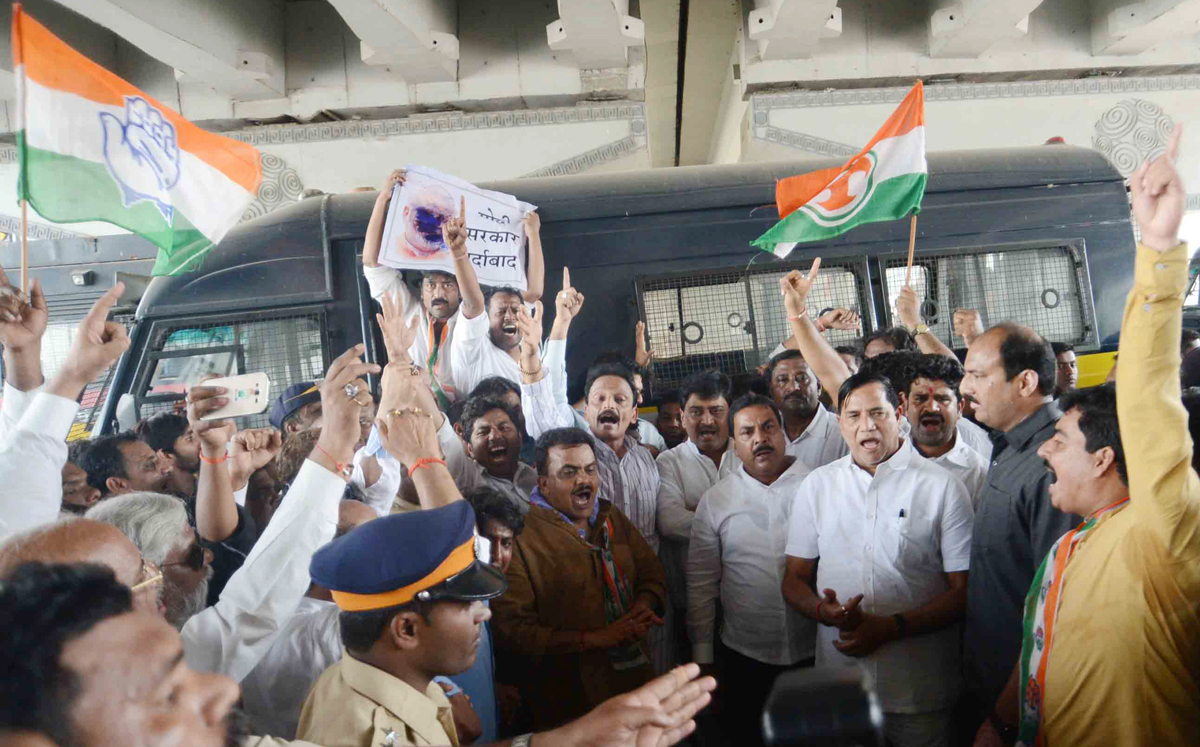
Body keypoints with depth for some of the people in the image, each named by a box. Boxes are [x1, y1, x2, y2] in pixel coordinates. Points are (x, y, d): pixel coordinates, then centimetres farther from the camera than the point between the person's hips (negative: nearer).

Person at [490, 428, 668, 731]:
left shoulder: (612, 518, 5)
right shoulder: (520, 535, -17)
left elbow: (652, 573, 13)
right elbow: (512, 629, -22)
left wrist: (645, 604, -10)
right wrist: (593, 639, -23)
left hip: (635, 675, 6)